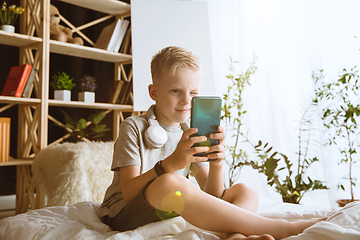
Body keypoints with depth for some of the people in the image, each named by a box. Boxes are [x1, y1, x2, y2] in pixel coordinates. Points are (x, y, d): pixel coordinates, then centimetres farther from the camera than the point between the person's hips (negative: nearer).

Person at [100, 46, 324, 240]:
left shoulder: (192, 135, 7)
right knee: (167, 183, -37)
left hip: (174, 212, 6)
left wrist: (216, 164, -21)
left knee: (244, 191, 0)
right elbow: (128, 193, -19)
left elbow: (211, 195, 0)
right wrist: (170, 163, -34)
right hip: (126, 216, -5)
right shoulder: (134, 127, -7)